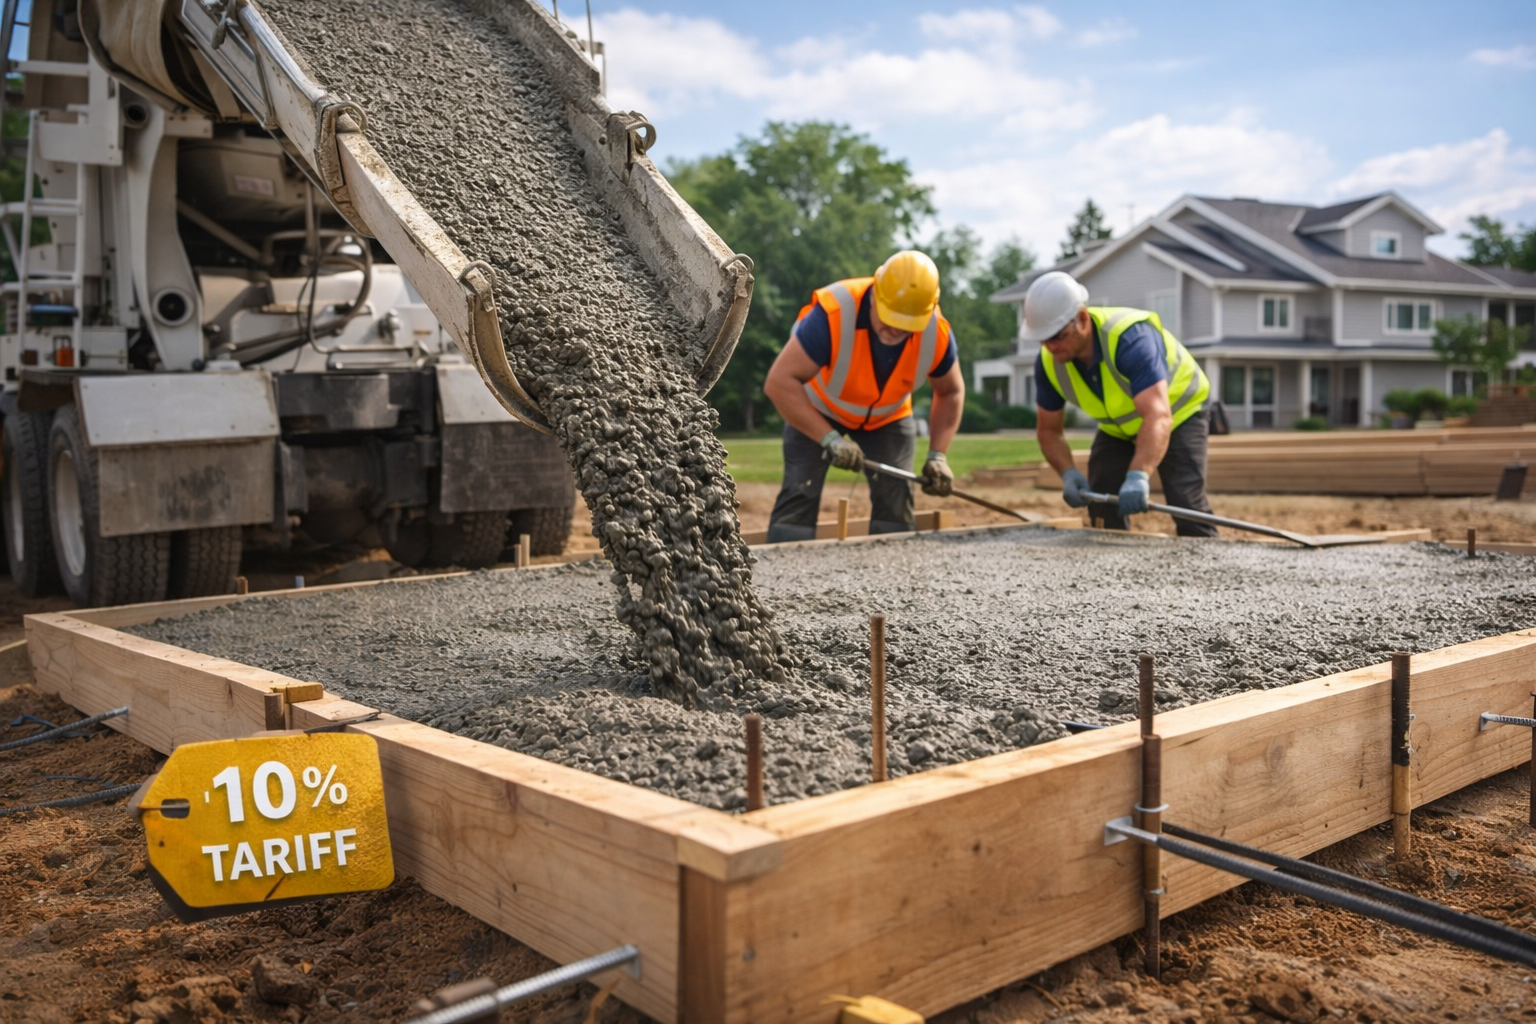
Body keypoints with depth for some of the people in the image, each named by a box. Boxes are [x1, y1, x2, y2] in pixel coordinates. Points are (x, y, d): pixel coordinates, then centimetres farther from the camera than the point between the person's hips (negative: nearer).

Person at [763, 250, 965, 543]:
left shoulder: (937, 334, -25)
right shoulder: (833, 314, -39)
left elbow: (950, 392, -4)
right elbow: (779, 382, -39)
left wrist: (938, 455, -15)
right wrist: (829, 438, -44)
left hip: (888, 416, 3)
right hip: (818, 409, -3)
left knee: (896, 496, -5)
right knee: (800, 494, -13)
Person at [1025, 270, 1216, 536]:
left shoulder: (1130, 338, -39)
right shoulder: (1048, 362, -21)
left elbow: (1157, 416, -50)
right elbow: (1049, 430, -9)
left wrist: (1139, 475, -65)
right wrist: (1068, 473, -28)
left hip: (1178, 412, -5)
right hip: (1117, 427, 5)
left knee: (1187, 505, -18)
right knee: (1101, 507, -4)